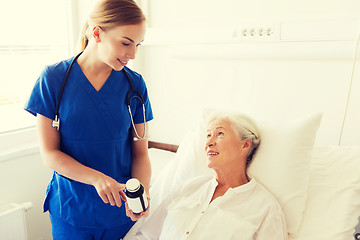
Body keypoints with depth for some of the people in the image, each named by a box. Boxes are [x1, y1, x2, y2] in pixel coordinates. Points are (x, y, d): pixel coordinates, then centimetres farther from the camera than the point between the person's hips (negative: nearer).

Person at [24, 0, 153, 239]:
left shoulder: (135, 84, -6)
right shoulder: (53, 78, -10)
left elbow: (140, 152, -4)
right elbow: (49, 153, -9)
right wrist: (96, 178, -23)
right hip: (71, 209, -1)